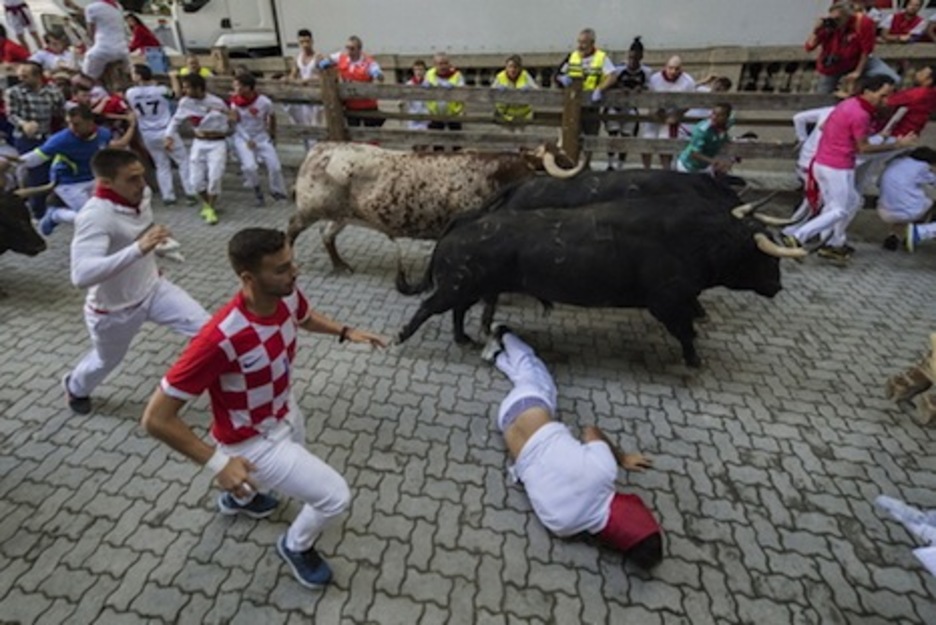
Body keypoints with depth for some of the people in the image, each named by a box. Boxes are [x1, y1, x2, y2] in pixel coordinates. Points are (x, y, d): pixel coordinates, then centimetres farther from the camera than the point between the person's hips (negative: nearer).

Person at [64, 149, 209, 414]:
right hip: (113, 310, -5)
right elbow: (81, 275, -46)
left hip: (153, 288, 5)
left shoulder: (140, 195, -12)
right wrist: (138, 248, -54)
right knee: (107, 360, 22)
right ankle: (75, 387, 58)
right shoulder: (94, 216, -33)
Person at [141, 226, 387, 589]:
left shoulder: (287, 296, -20)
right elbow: (156, 418, -32)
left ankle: (238, 498, 68)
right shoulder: (221, 338, -41)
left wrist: (346, 333, -6)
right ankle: (296, 546, 28)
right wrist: (217, 463, -34)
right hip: (253, 441, -7)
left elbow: (306, 319, 8)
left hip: (285, 412, 8)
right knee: (336, 497, -6)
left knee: (301, 471, 36)